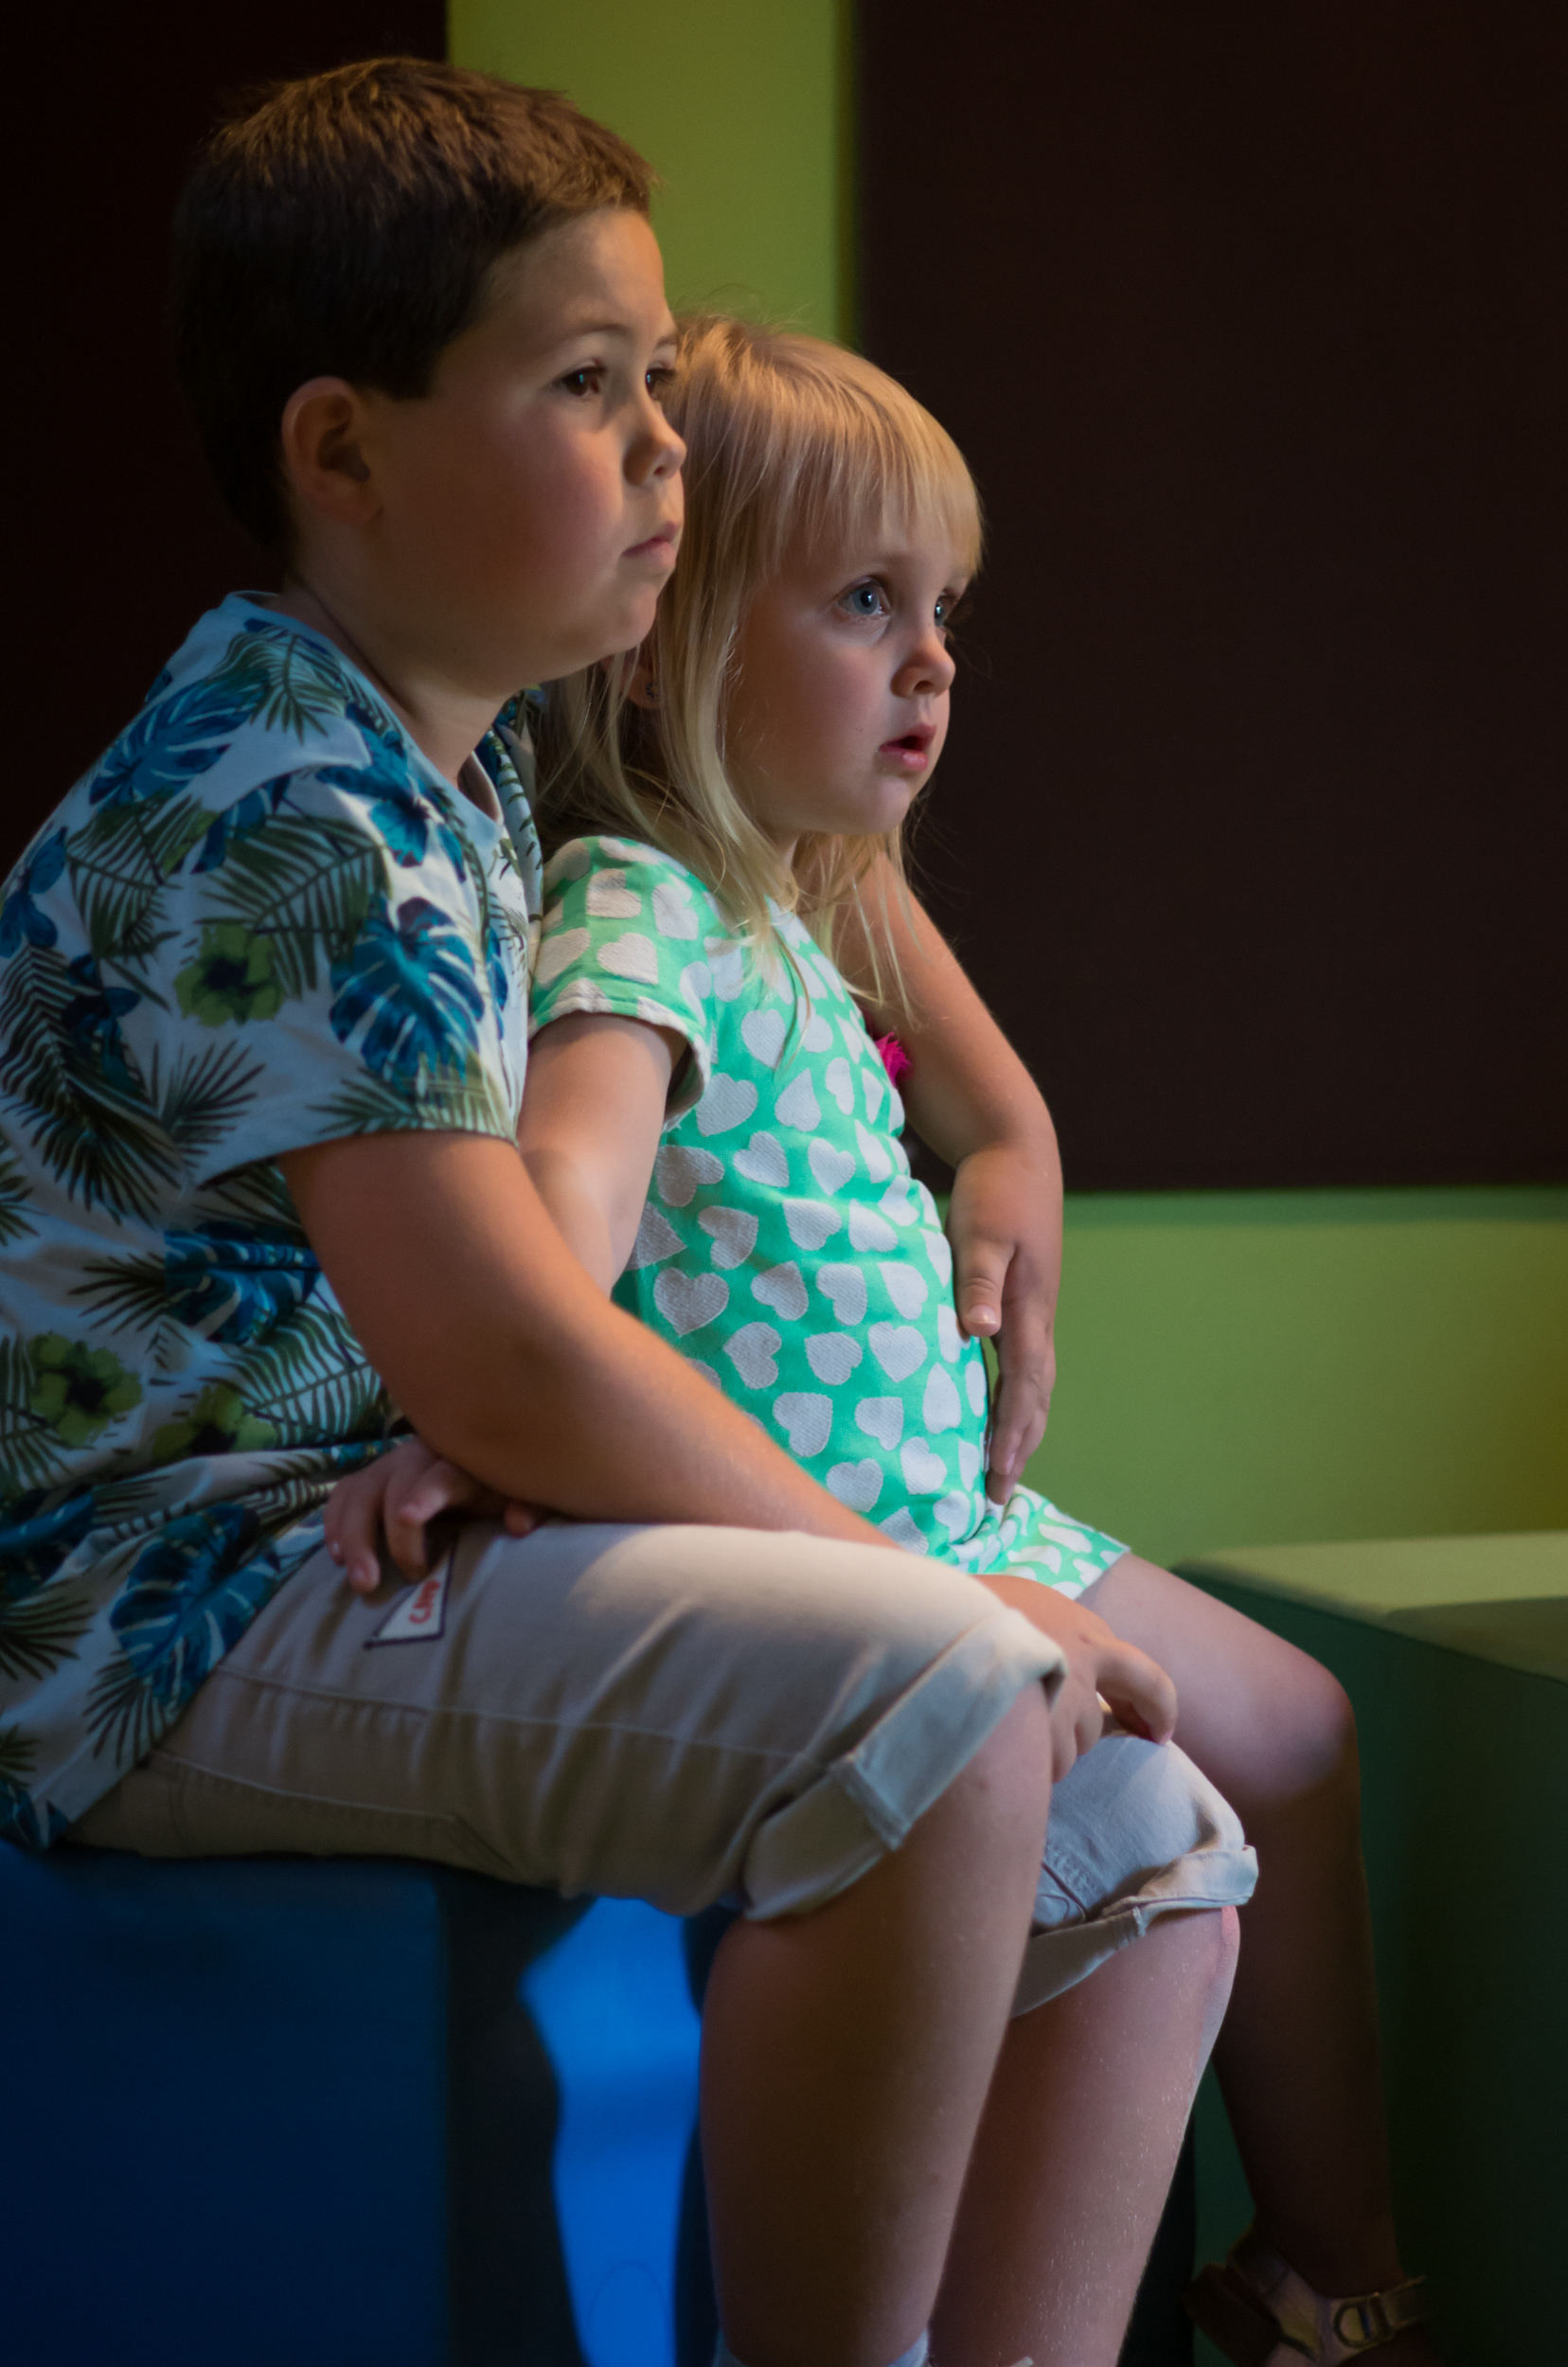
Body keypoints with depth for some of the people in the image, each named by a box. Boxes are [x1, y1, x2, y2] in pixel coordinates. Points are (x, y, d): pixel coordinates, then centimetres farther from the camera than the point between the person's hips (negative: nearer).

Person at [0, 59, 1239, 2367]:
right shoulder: (283, 814, -17)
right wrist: (922, 1594, -15)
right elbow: (497, 1358, -25)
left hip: (378, 1560, 10)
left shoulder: (470, 778, 14)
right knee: (925, 1698, -32)